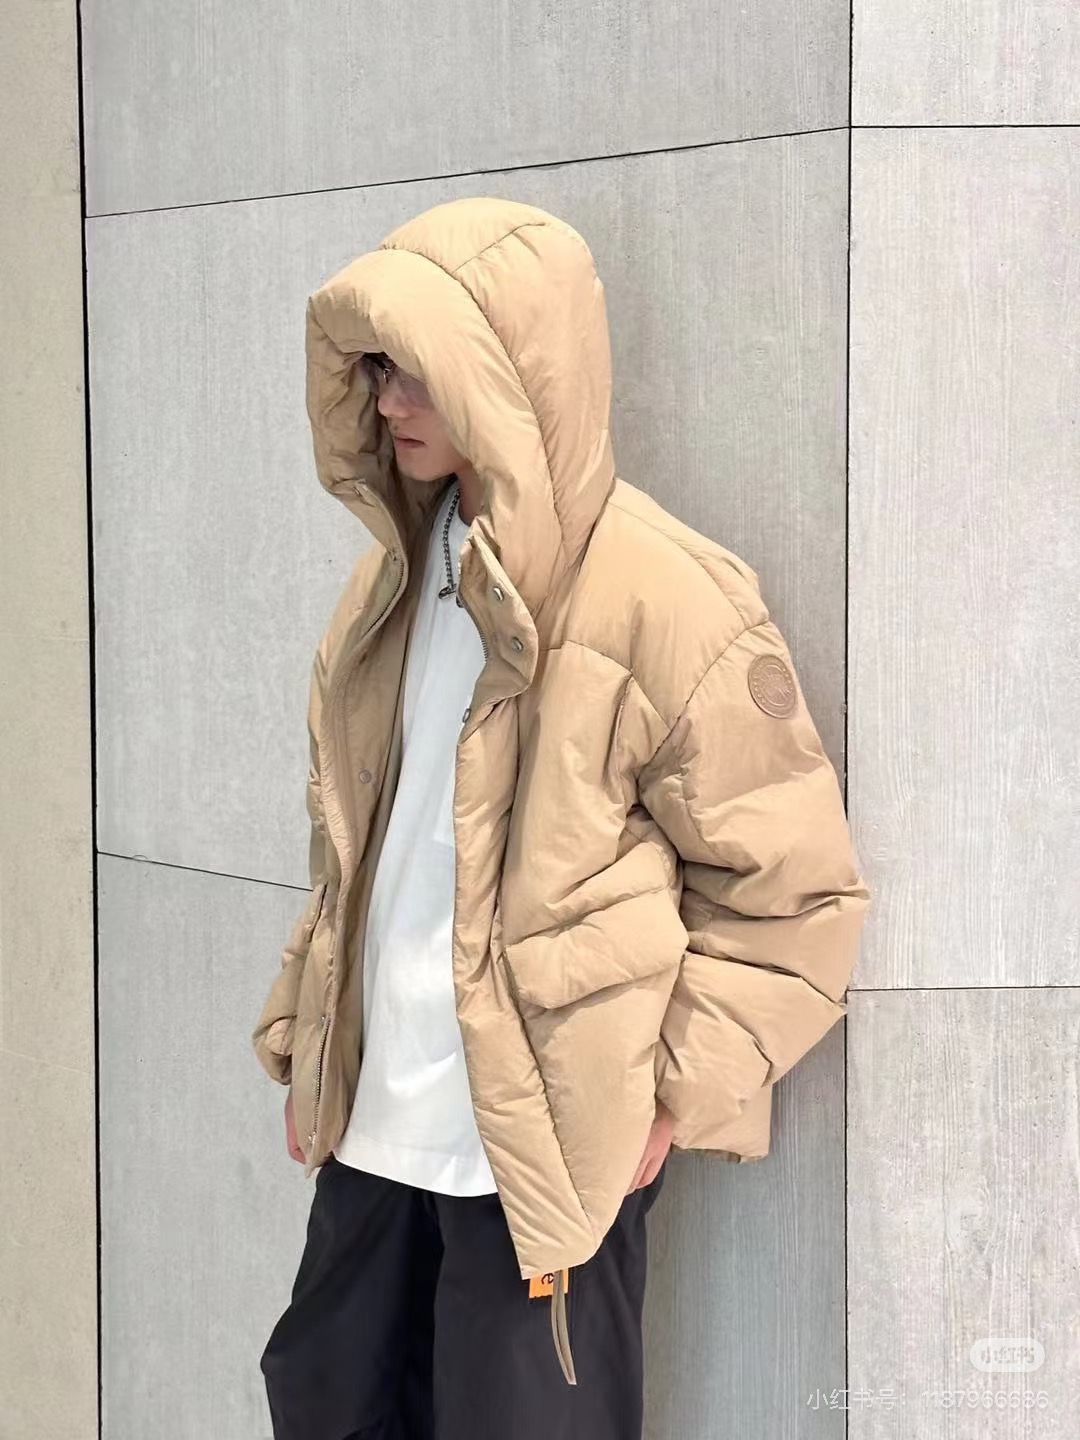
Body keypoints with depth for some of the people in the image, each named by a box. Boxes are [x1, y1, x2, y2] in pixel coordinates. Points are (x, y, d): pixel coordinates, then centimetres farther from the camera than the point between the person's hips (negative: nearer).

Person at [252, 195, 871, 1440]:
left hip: (553, 1152, -7)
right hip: (374, 1131, 7)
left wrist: (678, 1094, -11)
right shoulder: (392, 582, 8)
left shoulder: (668, 600, -14)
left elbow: (796, 886, -10)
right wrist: (302, 1041, 14)